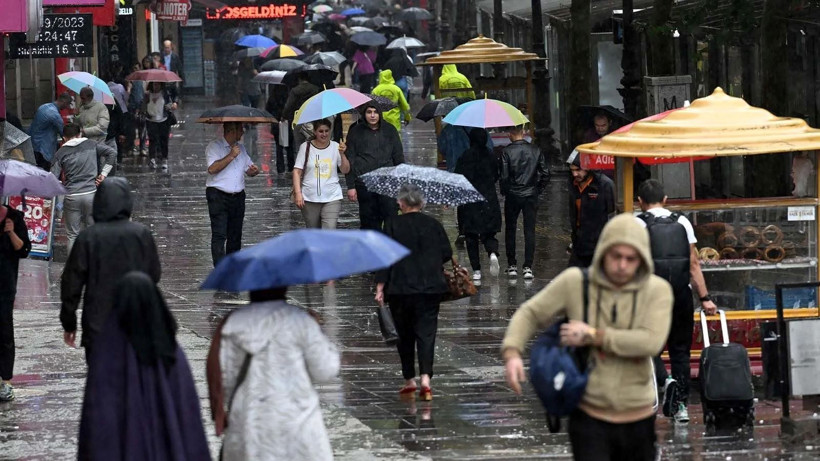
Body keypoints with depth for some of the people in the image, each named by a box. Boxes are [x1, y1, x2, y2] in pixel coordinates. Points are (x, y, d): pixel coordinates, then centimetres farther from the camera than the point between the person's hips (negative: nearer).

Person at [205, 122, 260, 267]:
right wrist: (231, 156, -19)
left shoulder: (240, 148, 17)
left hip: (238, 196, 7)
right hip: (218, 196, -7)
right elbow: (212, 168, -20)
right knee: (219, 235, -12)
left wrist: (254, 171, -1)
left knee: (235, 235, 9)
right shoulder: (214, 147, -6)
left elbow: (249, 169, 23)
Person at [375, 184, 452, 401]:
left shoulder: (393, 225, -4)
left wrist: (380, 286, -3)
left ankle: (409, 381, 16)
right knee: (426, 332, -1)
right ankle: (425, 378, -18)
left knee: (405, 335, 12)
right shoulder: (433, 224, 2)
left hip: (401, 289, -1)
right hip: (431, 288, 1)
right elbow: (447, 253, 7)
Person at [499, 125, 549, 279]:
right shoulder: (535, 151, -1)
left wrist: (505, 191, 6)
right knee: (529, 230, 3)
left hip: (512, 195, -1)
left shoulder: (507, 152, -9)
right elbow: (545, 174, 0)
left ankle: (512, 266, 15)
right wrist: (538, 190, 12)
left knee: (510, 230, 12)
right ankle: (528, 267, -3)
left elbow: (504, 176, -12)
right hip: (531, 195, 1)